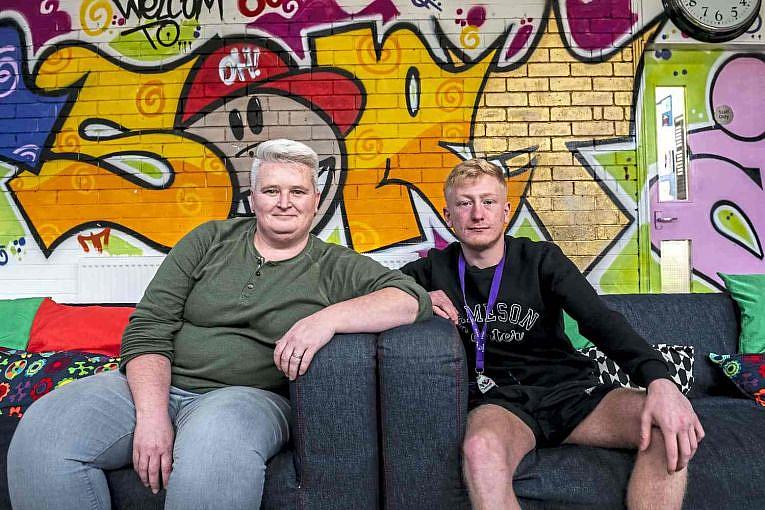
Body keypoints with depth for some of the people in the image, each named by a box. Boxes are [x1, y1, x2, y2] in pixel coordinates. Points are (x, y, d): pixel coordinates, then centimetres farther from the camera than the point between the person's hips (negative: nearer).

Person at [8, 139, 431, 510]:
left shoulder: (334, 267, 5)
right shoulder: (210, 241, 10)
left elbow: (412, 298, -9)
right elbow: (148, 327, 4)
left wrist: (329, 317, -24)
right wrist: (151, 414, -13)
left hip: (248, 395, -3)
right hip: (154, 385, 4)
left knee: (214, 452, -38)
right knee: (40, 434, -21)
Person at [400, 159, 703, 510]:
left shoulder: (542, 259, 3)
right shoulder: (436, 269, 5)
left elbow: (600, 320, -10)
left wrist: (659, 380, -27)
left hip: (568, 388, 2)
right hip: (497, 399, -2)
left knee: (671, 428, -23)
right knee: (481, 449, -38)